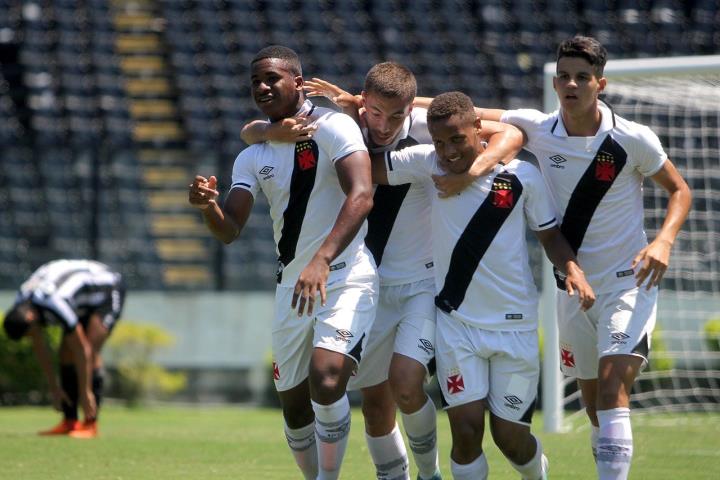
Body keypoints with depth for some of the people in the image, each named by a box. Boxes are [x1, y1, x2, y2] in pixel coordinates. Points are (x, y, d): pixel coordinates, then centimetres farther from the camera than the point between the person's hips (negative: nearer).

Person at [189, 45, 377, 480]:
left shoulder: (333, 127, -9)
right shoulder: (253, 157, 11)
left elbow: (361, 196, -24)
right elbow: (229, 231, 4)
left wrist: (321, 261, -36)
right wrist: (209, 206, -20)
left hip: (345, 277, -7)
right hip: (292, 287, 7)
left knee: (326, 382, -26)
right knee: (296, 412, 10)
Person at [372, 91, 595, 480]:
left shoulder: (522, 176, -6)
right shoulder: (426, 164, -3)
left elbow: (550, 235, 5)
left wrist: (571, 268, -13)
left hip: (514, 324, -1)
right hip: (455, 321, 1)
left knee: (510, 438, 4)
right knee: (466, 428, -13)